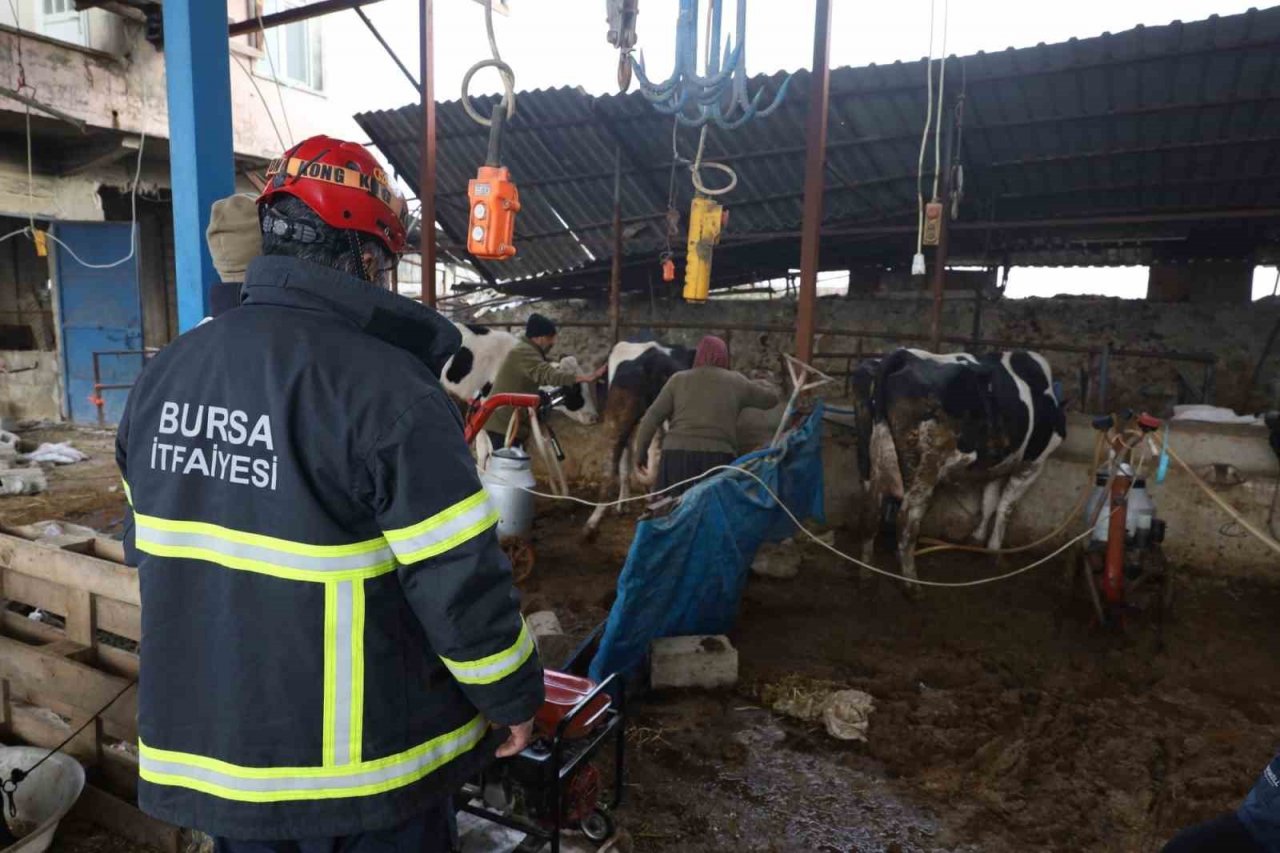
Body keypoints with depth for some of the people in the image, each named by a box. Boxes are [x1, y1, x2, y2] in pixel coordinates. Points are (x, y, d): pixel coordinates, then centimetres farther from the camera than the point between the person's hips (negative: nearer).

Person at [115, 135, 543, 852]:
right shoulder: (389, 387, -24)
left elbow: (151, 548, 11)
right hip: (358, 769, -6)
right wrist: (514, 697, -6)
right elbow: (461, 579, -23)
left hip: (206, 746, 6)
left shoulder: (163, 373, 0)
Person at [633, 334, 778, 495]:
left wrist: (641, 451, 11)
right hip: (718, 458, 0)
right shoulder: (735, 382, 8)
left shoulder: (678, 380, 7)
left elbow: (652, 418, 2)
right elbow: (771, 399, 21)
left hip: (677, 456, 1)